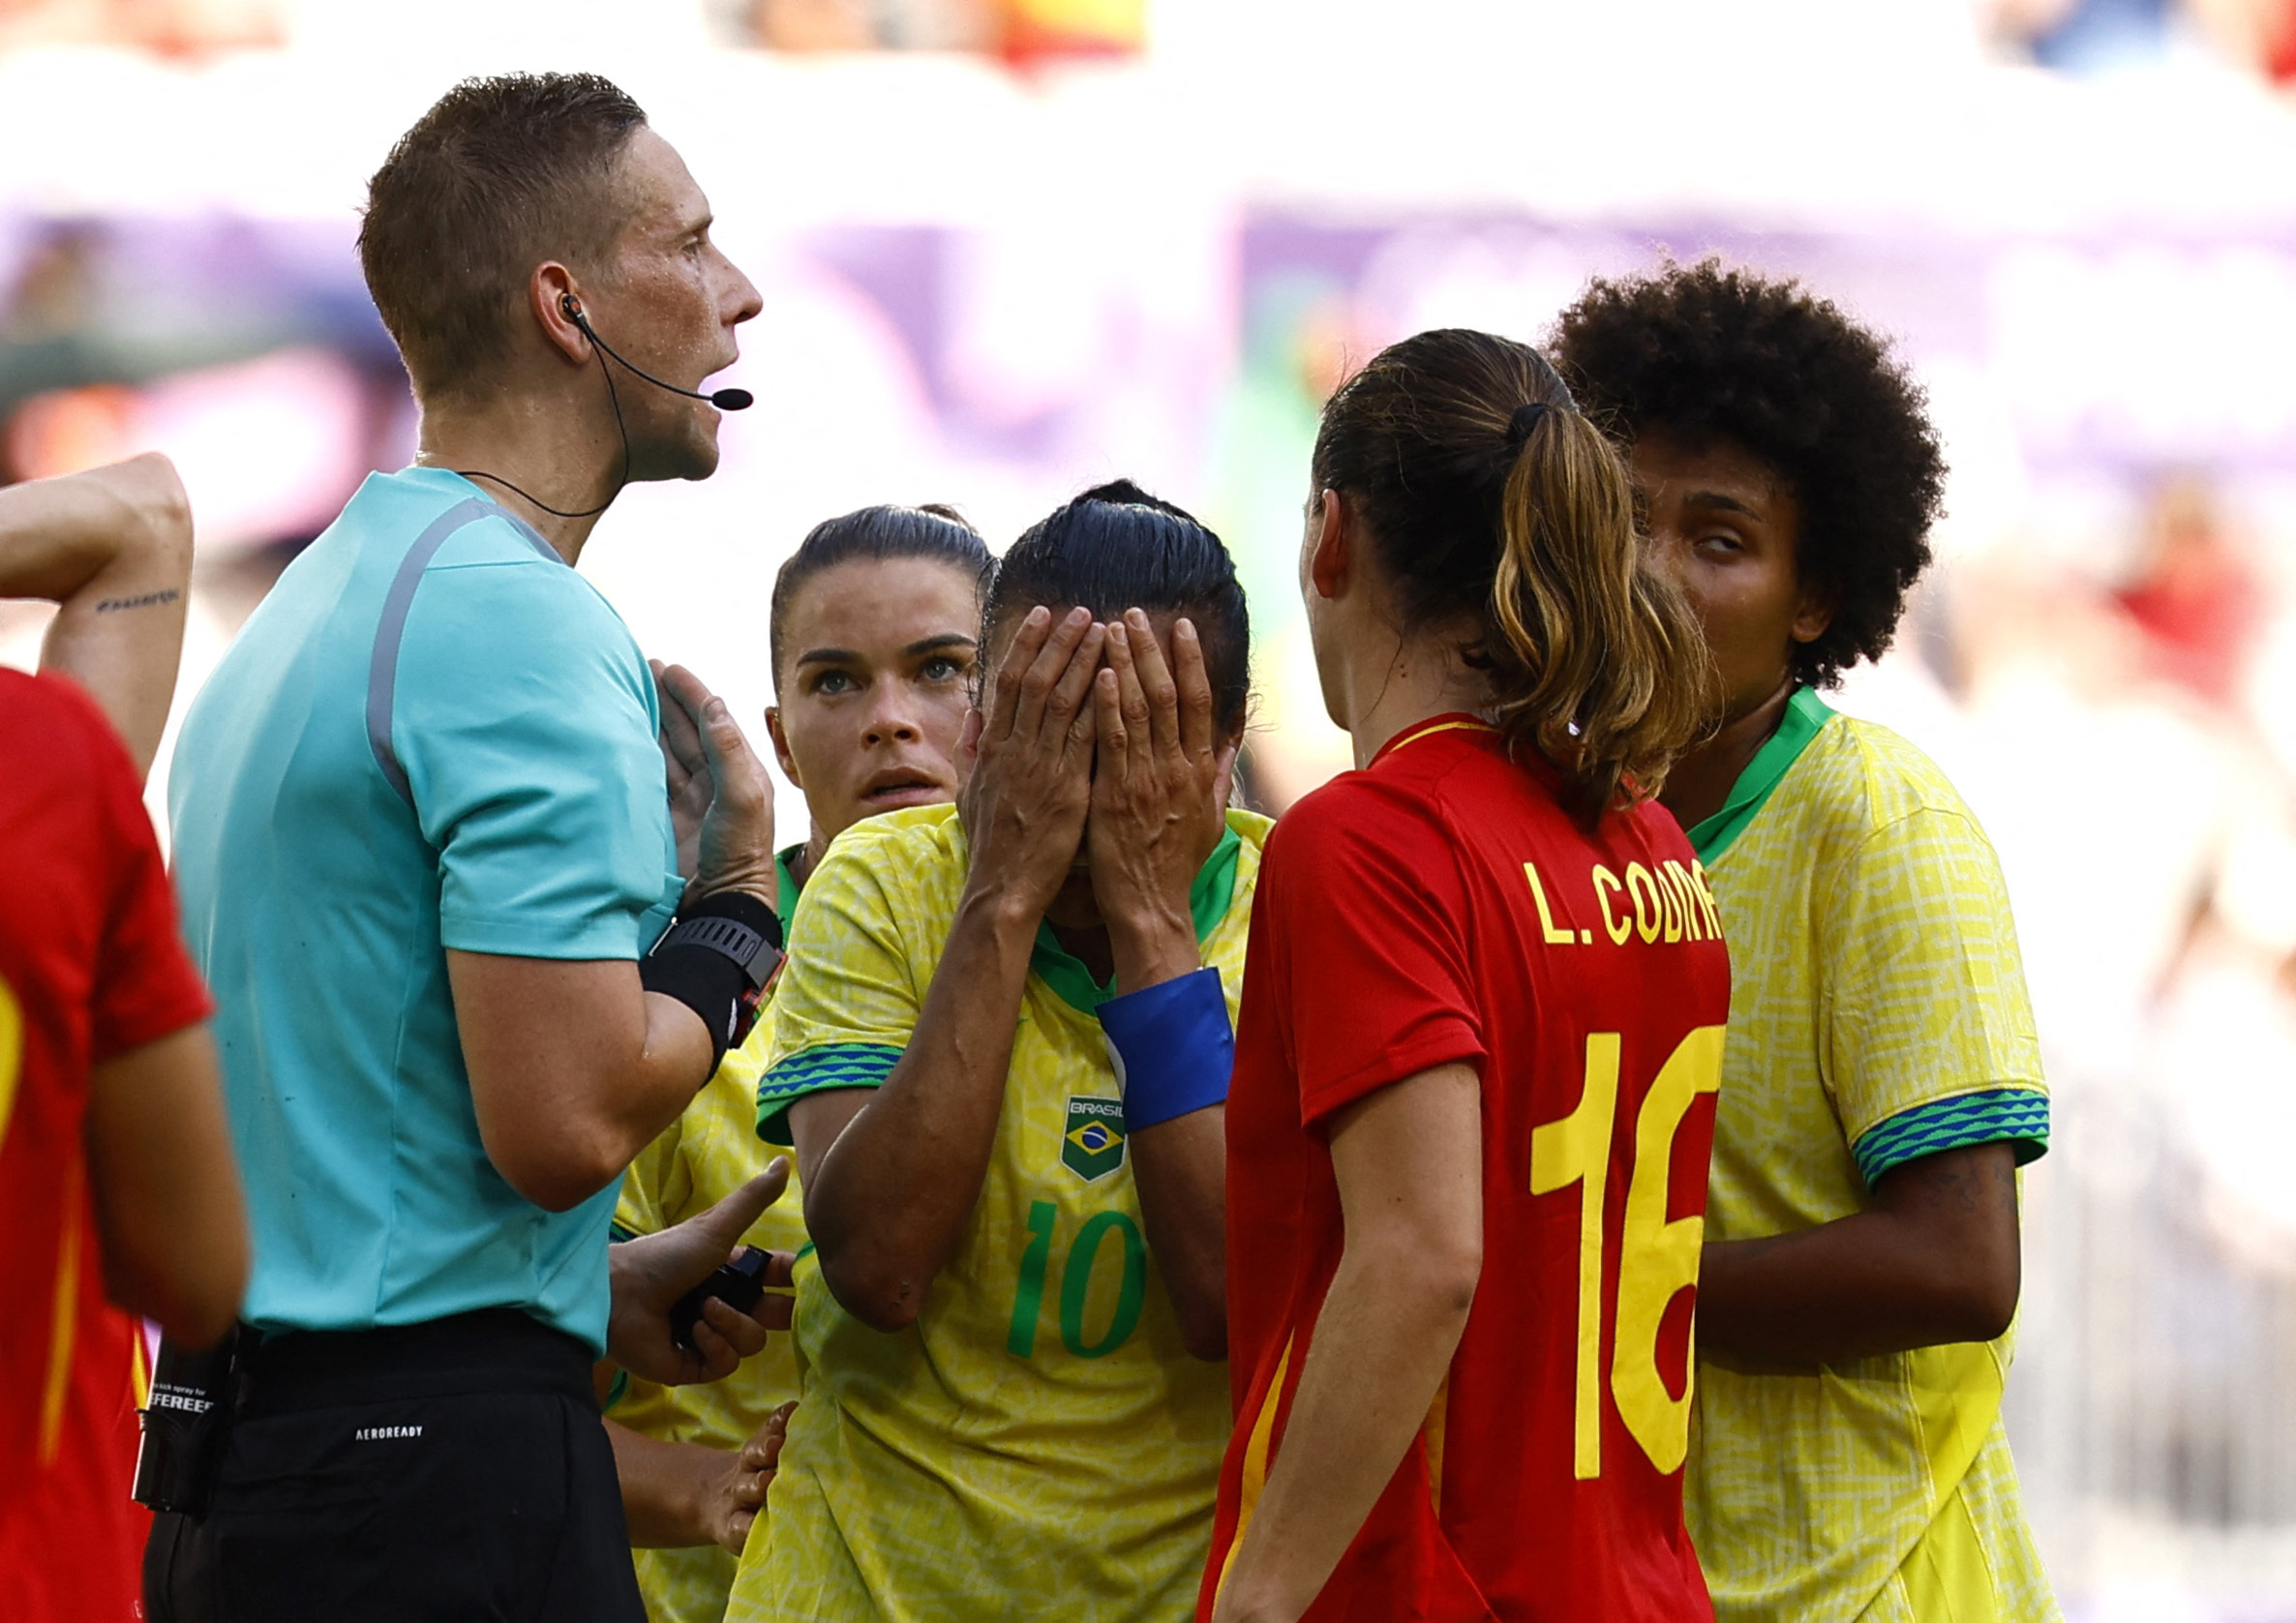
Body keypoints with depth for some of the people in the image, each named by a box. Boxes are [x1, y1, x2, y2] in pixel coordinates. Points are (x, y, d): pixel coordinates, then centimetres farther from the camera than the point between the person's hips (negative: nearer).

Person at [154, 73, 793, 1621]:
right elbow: (565, 1120, -21)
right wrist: (733, 910, -4)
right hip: (448, 1477, -10)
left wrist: (591, 1284, 16)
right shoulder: (526, 629, -13)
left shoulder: (310, 608, 18)